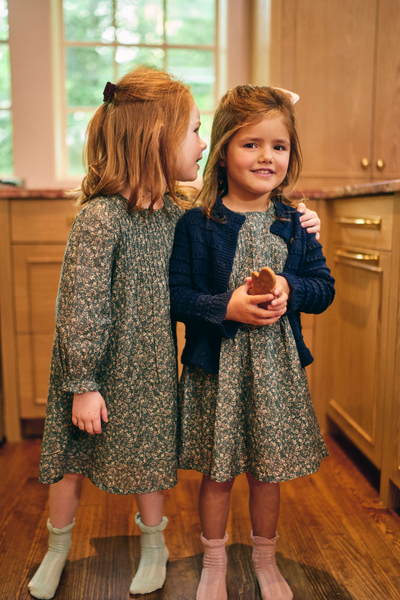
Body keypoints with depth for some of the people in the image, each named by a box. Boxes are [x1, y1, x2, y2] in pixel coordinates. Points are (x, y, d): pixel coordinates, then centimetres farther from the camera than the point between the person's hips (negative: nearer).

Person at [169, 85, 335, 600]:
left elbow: (325, 288, 4)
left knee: (267, 472, 16)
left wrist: (290, 290, -16)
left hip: (277, 369, 3)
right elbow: (174, 296, -8)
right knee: (217, 474, 12)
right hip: (215, 368, -2)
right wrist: (225, 306, -22)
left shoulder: (294, 223, 1)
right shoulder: (196, 225, -8)